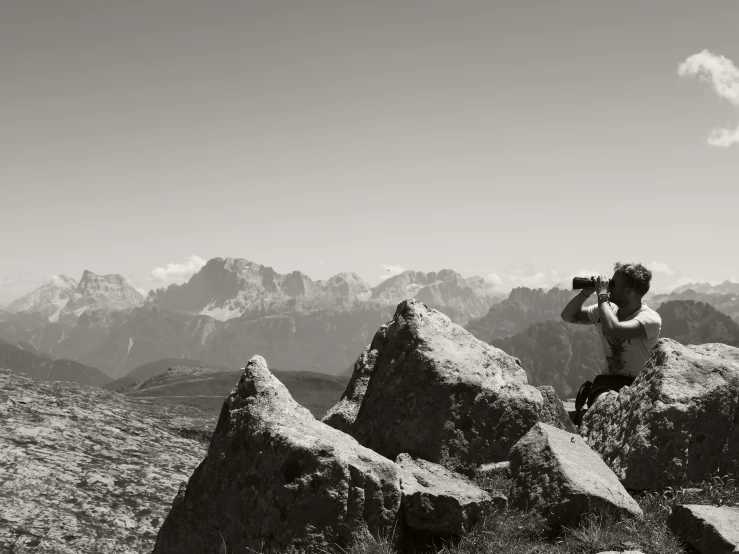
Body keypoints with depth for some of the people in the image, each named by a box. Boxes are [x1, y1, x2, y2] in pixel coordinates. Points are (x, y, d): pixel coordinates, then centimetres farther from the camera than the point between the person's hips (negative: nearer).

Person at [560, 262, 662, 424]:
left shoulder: (650, 319, -13)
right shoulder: (607, 309, 7)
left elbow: (612, 329, -31)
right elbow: (568, 316, 14)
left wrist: (602, 295, -19)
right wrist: (585, 293, -2)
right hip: (607, 380, 4)